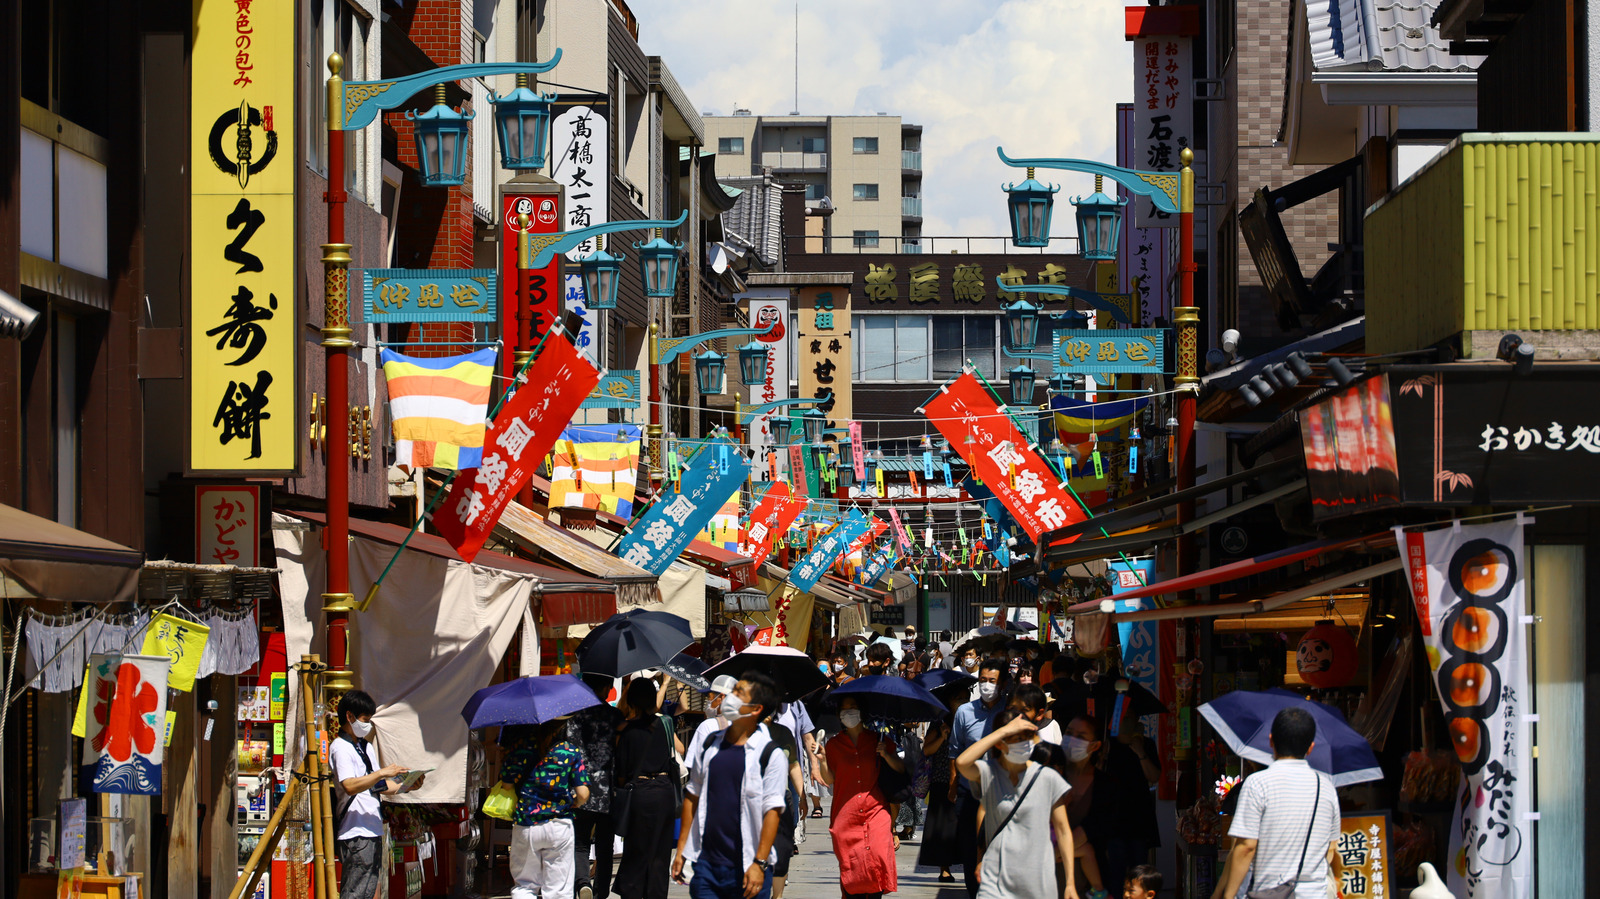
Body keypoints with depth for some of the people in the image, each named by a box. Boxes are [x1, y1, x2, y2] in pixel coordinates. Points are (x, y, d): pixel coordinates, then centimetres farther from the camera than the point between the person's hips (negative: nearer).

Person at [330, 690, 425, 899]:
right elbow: (350, 786, -23)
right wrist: (382, 773, -25)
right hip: (355, 833, -9)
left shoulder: (366, 747, 19)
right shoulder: (340, 748, -9)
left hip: (372, 831, 9)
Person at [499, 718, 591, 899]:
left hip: (524, 827, 1)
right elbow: (583, 795, -7)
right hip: (558, 827, -1)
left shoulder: (521, 746, -3)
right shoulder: (571, 752, -4)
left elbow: (507, 783, -3)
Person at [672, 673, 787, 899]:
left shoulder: (771, 754, -5)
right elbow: (692, 796, 16)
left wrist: (760, 863, -15)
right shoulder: (710, 746, 11)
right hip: (706, 862, 4)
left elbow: (772, 810, -9)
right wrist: (682, 848, 11)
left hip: (747, 869, -4)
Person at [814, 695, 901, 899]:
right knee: (852, 865, -6)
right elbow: (829, 780, 8)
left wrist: (886, 755, -6)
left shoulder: (877, 740, 10)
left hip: (876, 812, 0)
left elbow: (900, 769, 11)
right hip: (846, 814, 0)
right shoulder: (834, 745, 10)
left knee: (878, 859, -14)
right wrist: (823, 761, -8)